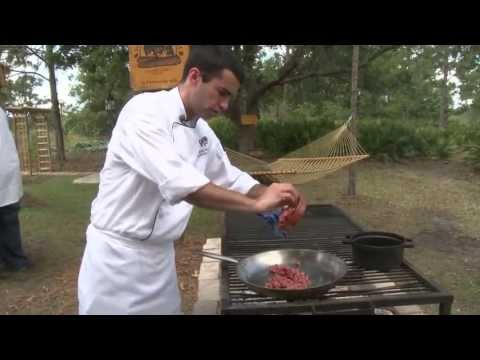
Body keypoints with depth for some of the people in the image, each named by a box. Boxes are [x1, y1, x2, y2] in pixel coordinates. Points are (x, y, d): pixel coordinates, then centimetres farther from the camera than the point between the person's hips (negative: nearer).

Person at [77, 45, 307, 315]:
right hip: (119, 253, -7)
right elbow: (176, 180, -33)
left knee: (167, 308, 16)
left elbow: (229, 178, 15)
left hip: (160, 254, 7)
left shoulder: (203, 132, 5)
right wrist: (255, 204, -30)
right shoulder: (146, 111, -20)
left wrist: (270, 195, -2)